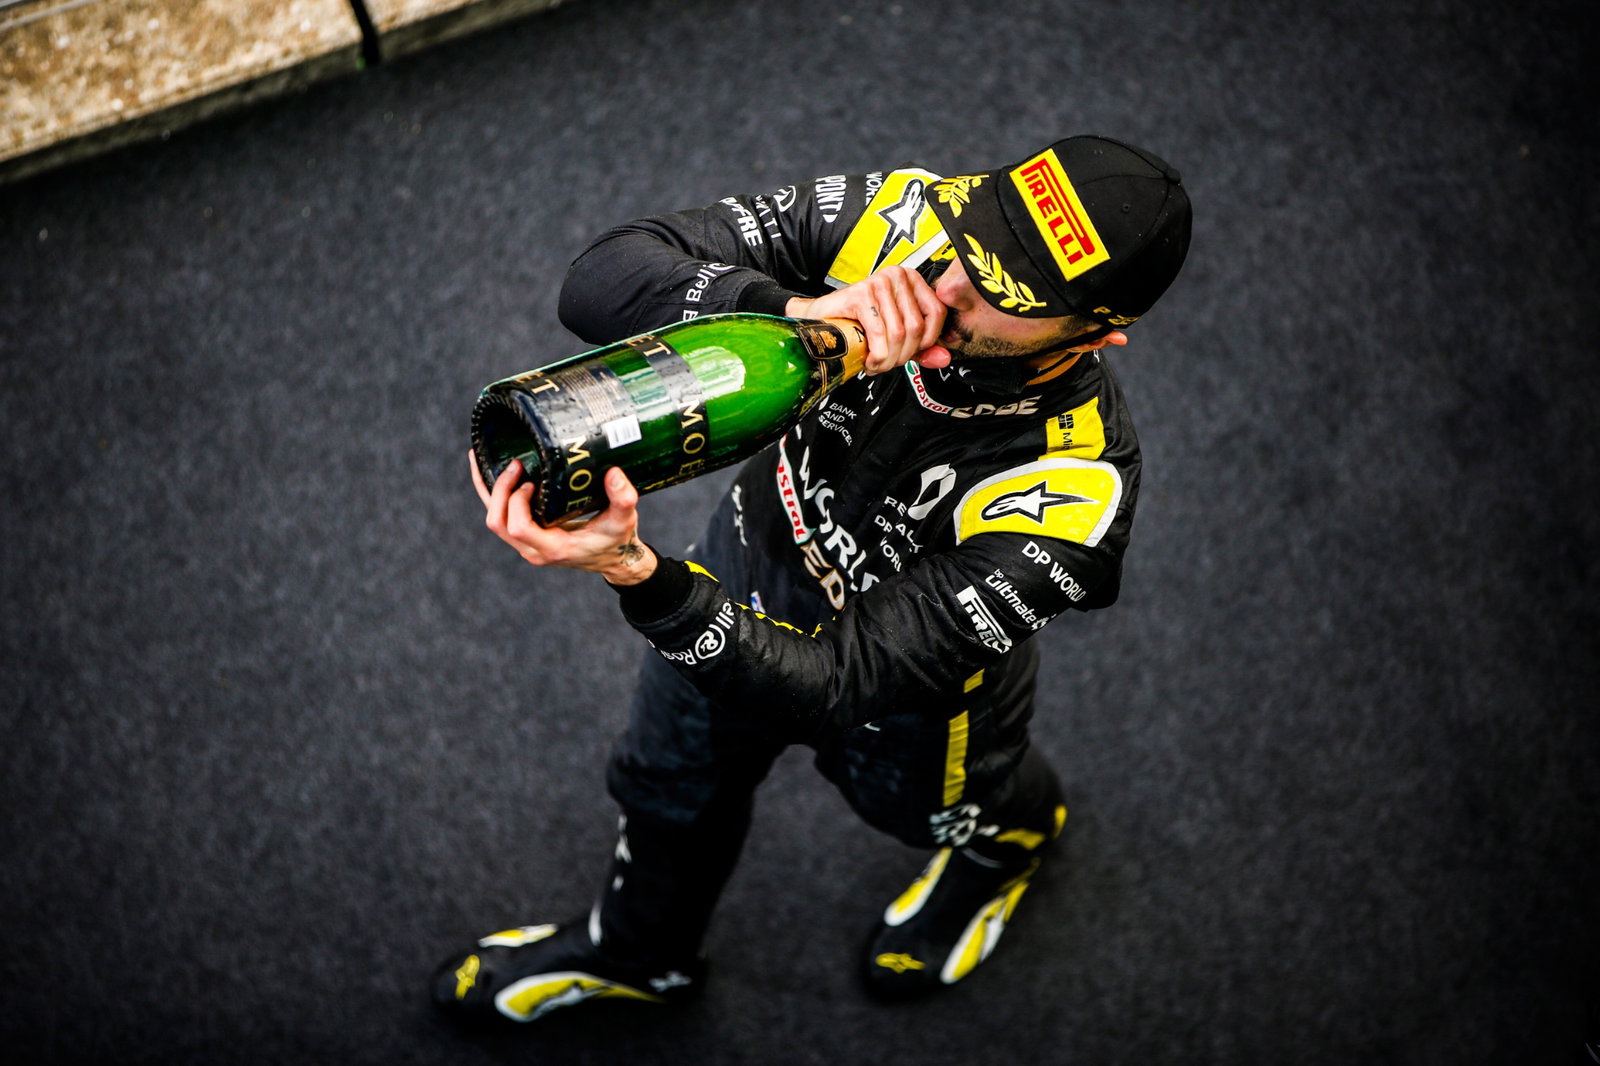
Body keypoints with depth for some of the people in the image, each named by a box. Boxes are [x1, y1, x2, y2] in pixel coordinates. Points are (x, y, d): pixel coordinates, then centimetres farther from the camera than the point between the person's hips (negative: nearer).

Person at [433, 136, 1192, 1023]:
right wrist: (795, 313, -51)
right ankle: (633, 949, 65)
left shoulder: (1070, 492, -43)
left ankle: (1013, 833, 71)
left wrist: (634, 574, -56)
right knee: (670, 782, 30)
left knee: (922, 803, 31)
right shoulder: (894, 219, -33)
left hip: (909, 685, -4)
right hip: (747, 574, 4)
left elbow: (841, 681, -42)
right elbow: (603, 277, -34)